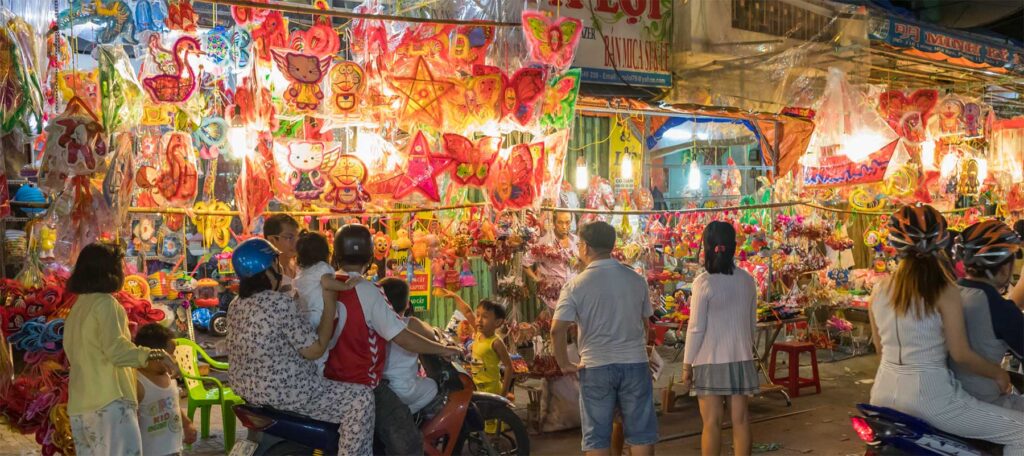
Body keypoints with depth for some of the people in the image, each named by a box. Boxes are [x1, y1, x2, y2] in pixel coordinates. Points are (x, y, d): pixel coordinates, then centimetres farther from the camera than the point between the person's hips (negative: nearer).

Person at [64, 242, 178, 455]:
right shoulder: (105, 302, -9)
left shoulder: (76, 309, 18)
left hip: (80, 406, 9)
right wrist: (149, 356, -33)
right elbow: (114, 348, -23)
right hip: (109, 402, -9)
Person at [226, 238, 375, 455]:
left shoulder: (236, 306, 3)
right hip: (284, 394, -10)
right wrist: (330, 304, -12)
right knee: (361, 398, -4)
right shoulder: (280, 302, -23)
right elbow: (314, 350, -19)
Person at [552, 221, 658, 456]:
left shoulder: (577, 285, -8)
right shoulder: (636, 280, 2)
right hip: (634, 364, 2)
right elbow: (645, 324, 10)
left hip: (595, 366, -2)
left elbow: (557, 330, -16)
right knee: (641, 433, 10)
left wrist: (564, 364, -3)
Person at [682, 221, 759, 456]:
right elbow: (752, 323, 10)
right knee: (740, 420, 8)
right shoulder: (747, 280, 2)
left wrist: (687, 364, -3)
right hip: (740, 359, 4)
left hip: (711, 361, -4)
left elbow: (696, 328, -11)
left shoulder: (703, 282, -12)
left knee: (712, 422, 2)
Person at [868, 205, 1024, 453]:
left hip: (884, 393, 7)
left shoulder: (879, 290, 4)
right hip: (928, 395, -6)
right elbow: (960, 354, -11)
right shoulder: (944, 290, -11)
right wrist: (998, 373, 6)